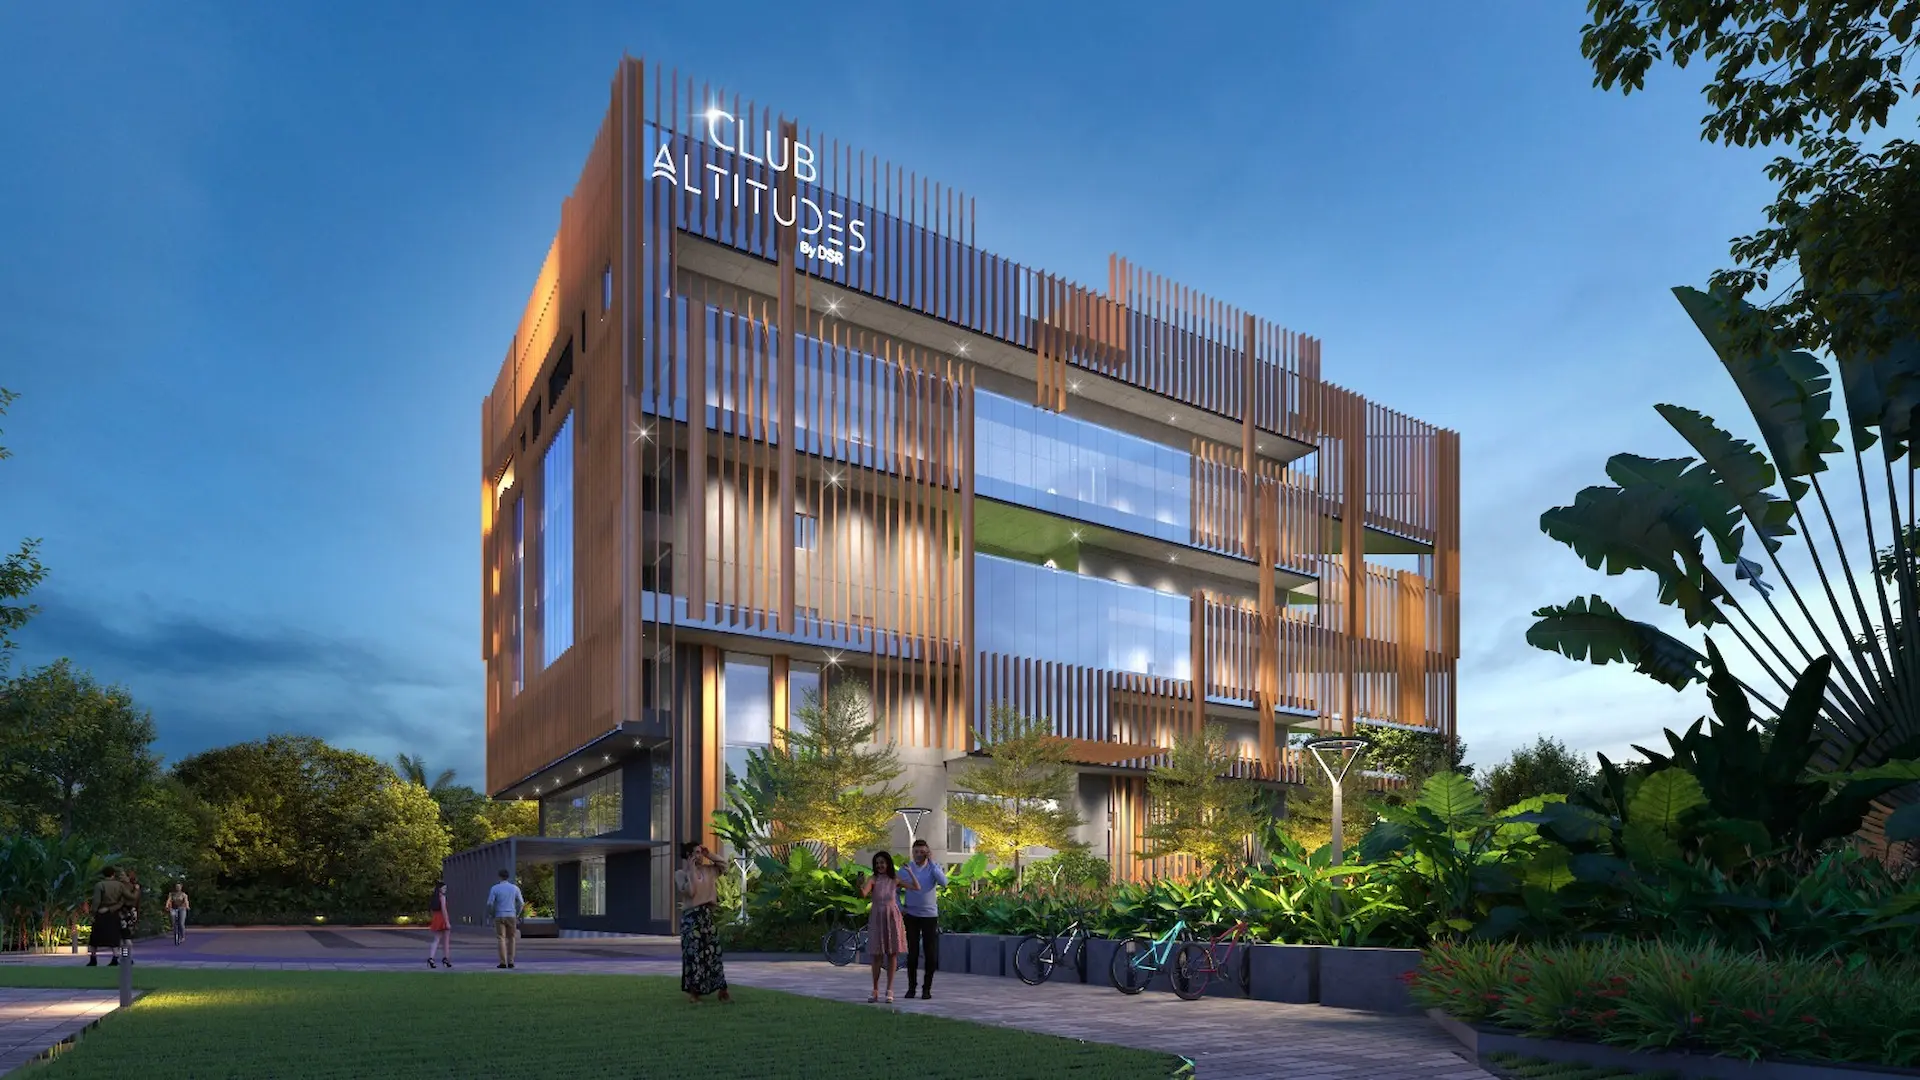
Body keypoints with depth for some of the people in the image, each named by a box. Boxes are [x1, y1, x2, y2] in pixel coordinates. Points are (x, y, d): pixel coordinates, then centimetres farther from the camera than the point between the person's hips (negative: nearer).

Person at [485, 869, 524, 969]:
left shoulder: (495, 888, -3)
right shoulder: (515, 888, 3)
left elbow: (490, 904, -8)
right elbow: (521, 903, 1)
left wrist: (492, 914, 9)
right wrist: (517, 915, 14)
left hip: (499, 917, -1)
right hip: (511, 916, 1)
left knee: (501, 939, 1)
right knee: (511, 939, 9)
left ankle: (503, 962, -5)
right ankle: (510, 962, 4)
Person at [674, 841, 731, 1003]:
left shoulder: (707, 870, 10)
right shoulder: (680, 874, -5)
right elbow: (690, 892, -19)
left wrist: (709, 855, 6)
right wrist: (691, 870, -14)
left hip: (708, 915, 5)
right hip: (692, 916, -5)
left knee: (714, 952, 6)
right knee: (694, 953, -4)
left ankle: (722, 991, 9)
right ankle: (693, 992, 6)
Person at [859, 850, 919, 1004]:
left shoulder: (895, 880, 2)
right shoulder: (873, 879, -5)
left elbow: (917, 887, -3)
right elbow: (863, 893, -24)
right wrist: (860, 885, -44)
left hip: (892, 917, 2)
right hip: (877, 918, -1)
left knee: (892, 953, 2)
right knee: (877, 955, 0)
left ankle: (890, 990, 8)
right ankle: (875, 990, 9)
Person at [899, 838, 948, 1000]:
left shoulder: (934, 867, -2)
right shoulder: (906, 868, 0)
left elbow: (944, 883, -21)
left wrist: (931, 861, -20)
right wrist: (900, 907, -1)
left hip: (930, 915, -1)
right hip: (911, 915, 1)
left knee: (931, 954, 1)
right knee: (912, 953, 4)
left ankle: (927, 988, 12)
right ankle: (911, 987, 14)